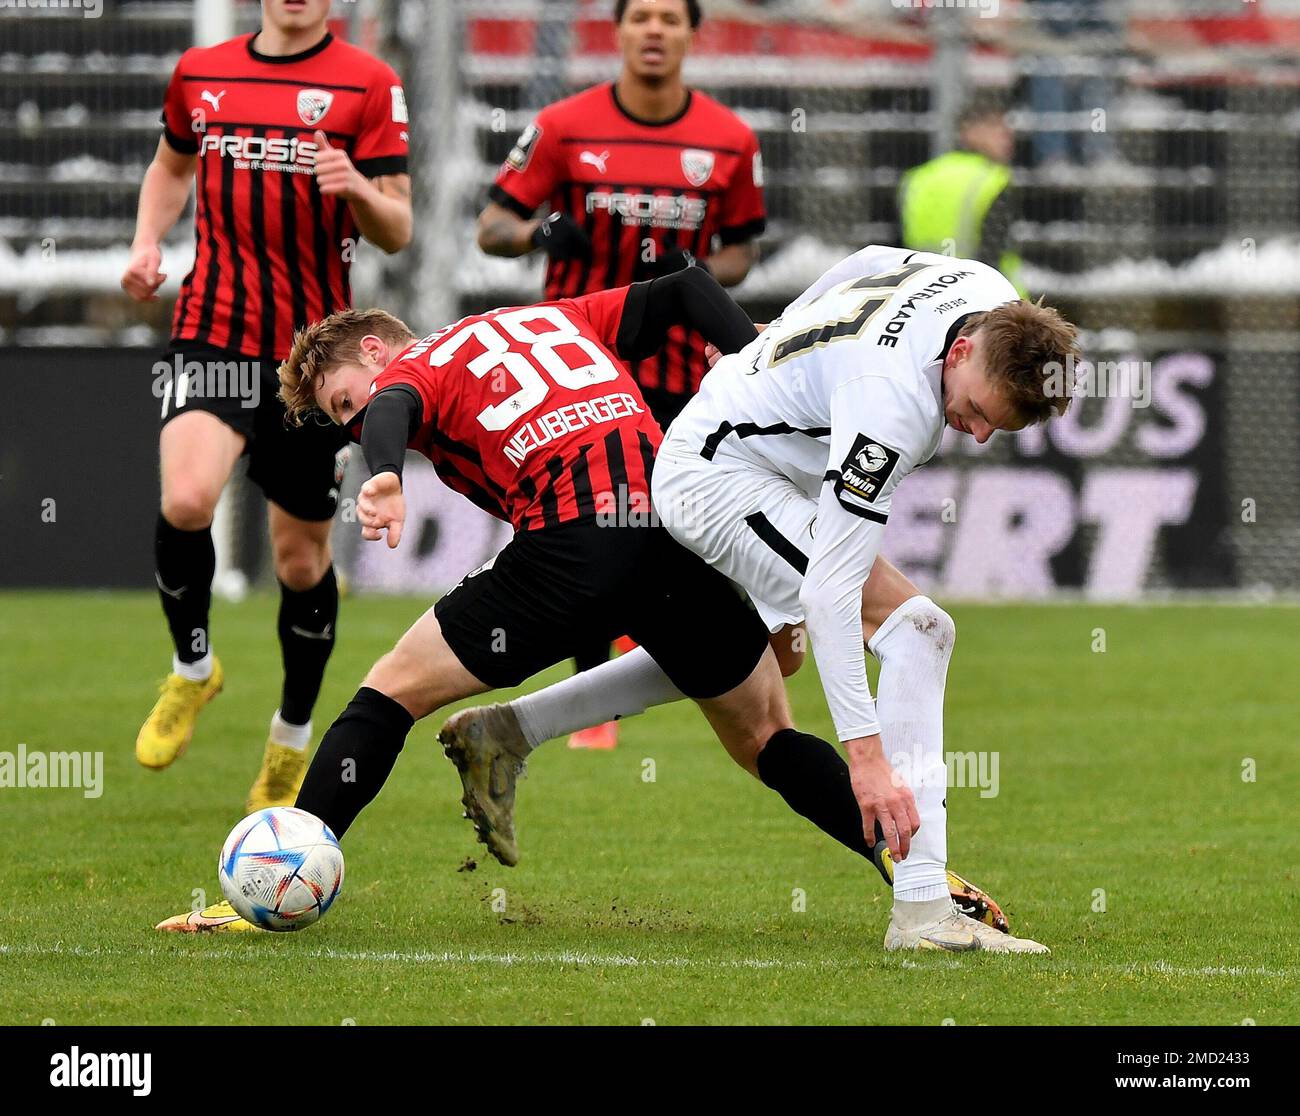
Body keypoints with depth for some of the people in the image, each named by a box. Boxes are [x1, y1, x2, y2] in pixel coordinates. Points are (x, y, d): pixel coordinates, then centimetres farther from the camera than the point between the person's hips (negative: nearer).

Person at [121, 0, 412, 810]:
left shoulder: (368, 84, -1)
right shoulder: (200, 73, 8)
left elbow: (398, 232, -1)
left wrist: (359, 190, -22)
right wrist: (148, 242, 9)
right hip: (213, 330, 1)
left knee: (301, 555, 8)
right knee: (187, 499, -25)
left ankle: (293, 740, 30)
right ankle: (193, 668, 3)